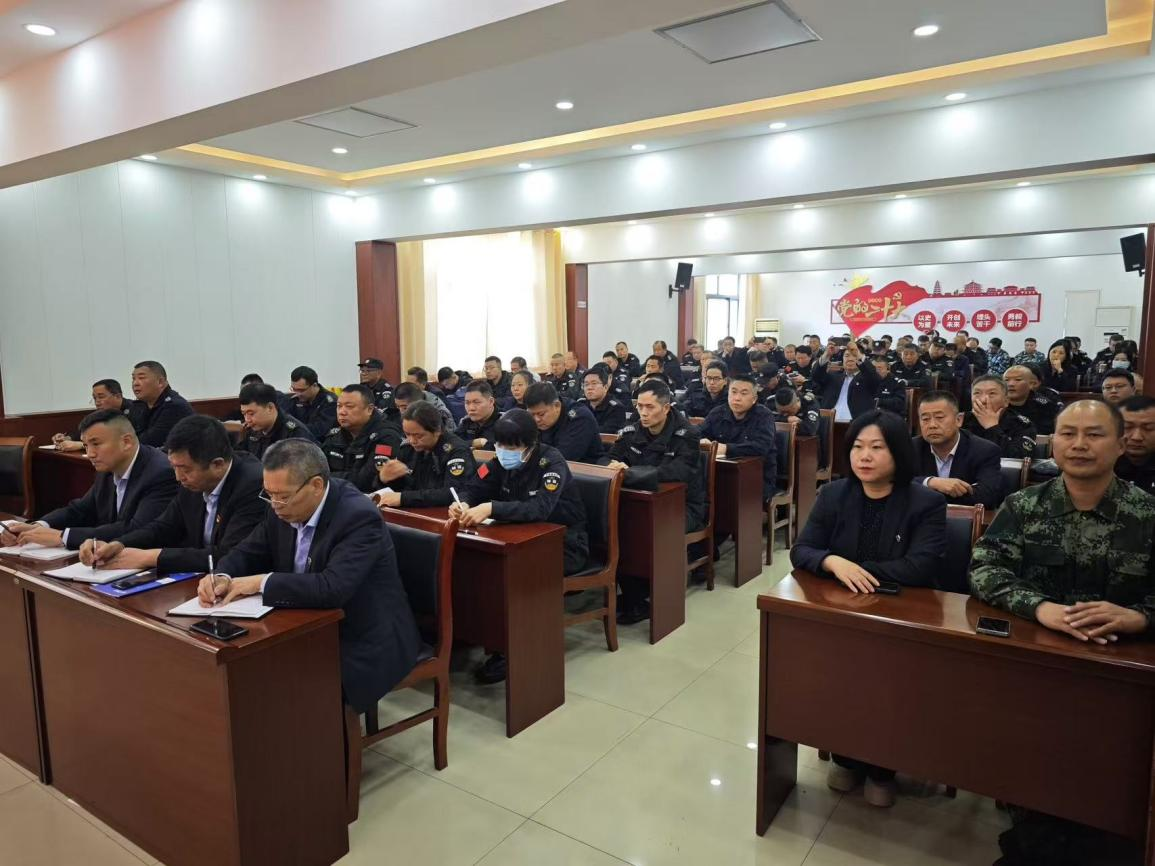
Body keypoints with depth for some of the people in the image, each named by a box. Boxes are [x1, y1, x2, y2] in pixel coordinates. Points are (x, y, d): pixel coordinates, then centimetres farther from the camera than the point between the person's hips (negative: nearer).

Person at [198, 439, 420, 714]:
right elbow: (249, 552, 11)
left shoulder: (360, 517, -25)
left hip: (362, 644, -7)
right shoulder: (283, 509, -2)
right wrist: (221, 578, -12)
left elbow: (333, 588, -35)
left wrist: (262, 582, -26)